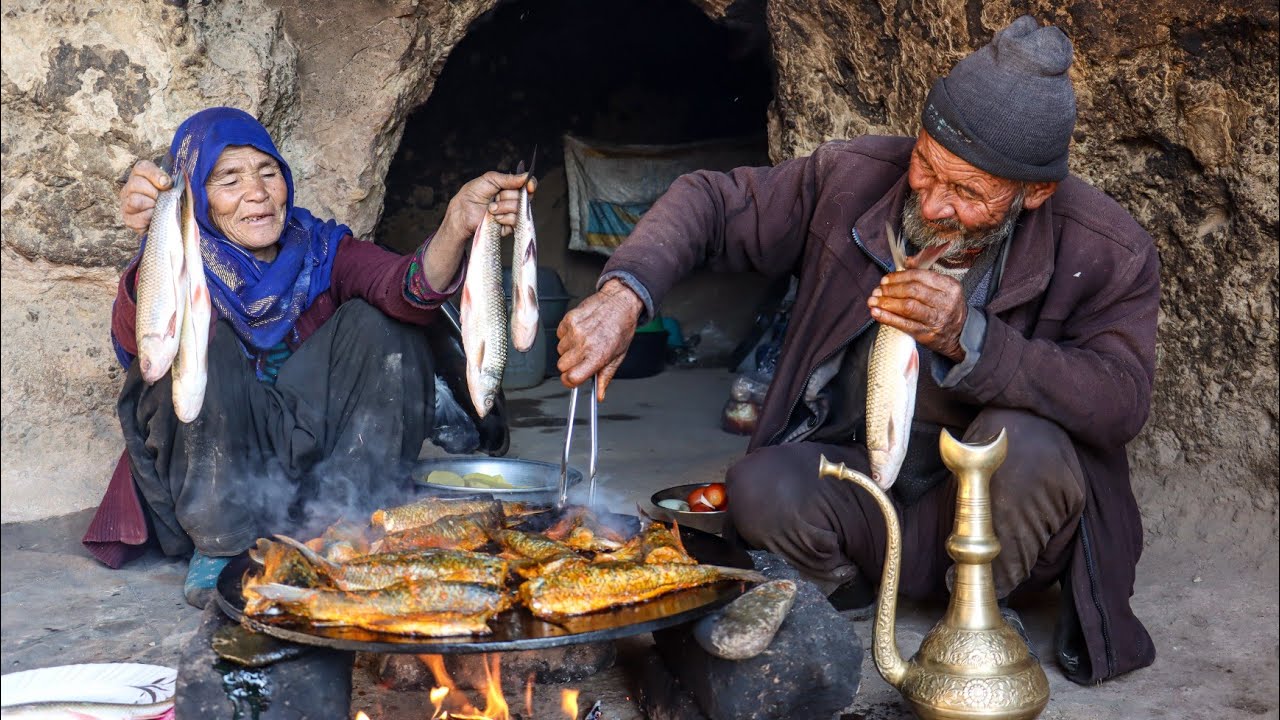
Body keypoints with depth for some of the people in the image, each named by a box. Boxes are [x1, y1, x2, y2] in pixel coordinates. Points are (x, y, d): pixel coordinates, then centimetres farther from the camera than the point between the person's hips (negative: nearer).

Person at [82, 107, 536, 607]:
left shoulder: (321, 251, 0)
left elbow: (408, 289, -23)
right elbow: (135, 341, -30)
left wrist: (457, 227, -45)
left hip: (313, 464, 2)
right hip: (215, 484, -2)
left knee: (377, 323, -13)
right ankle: (221, 547, -15)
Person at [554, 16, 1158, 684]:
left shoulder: (1109, 253, -17)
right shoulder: (852, 179, -13)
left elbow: (1121, 402, -25)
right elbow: (711, 202, -7)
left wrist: (969, 339, -38)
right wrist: (624, 293, -27)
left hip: (990, 508, -1)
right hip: (857, 492, 1)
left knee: (1025, 441, -34)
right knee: (759, 490, -28)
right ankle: (838, 601, 6)